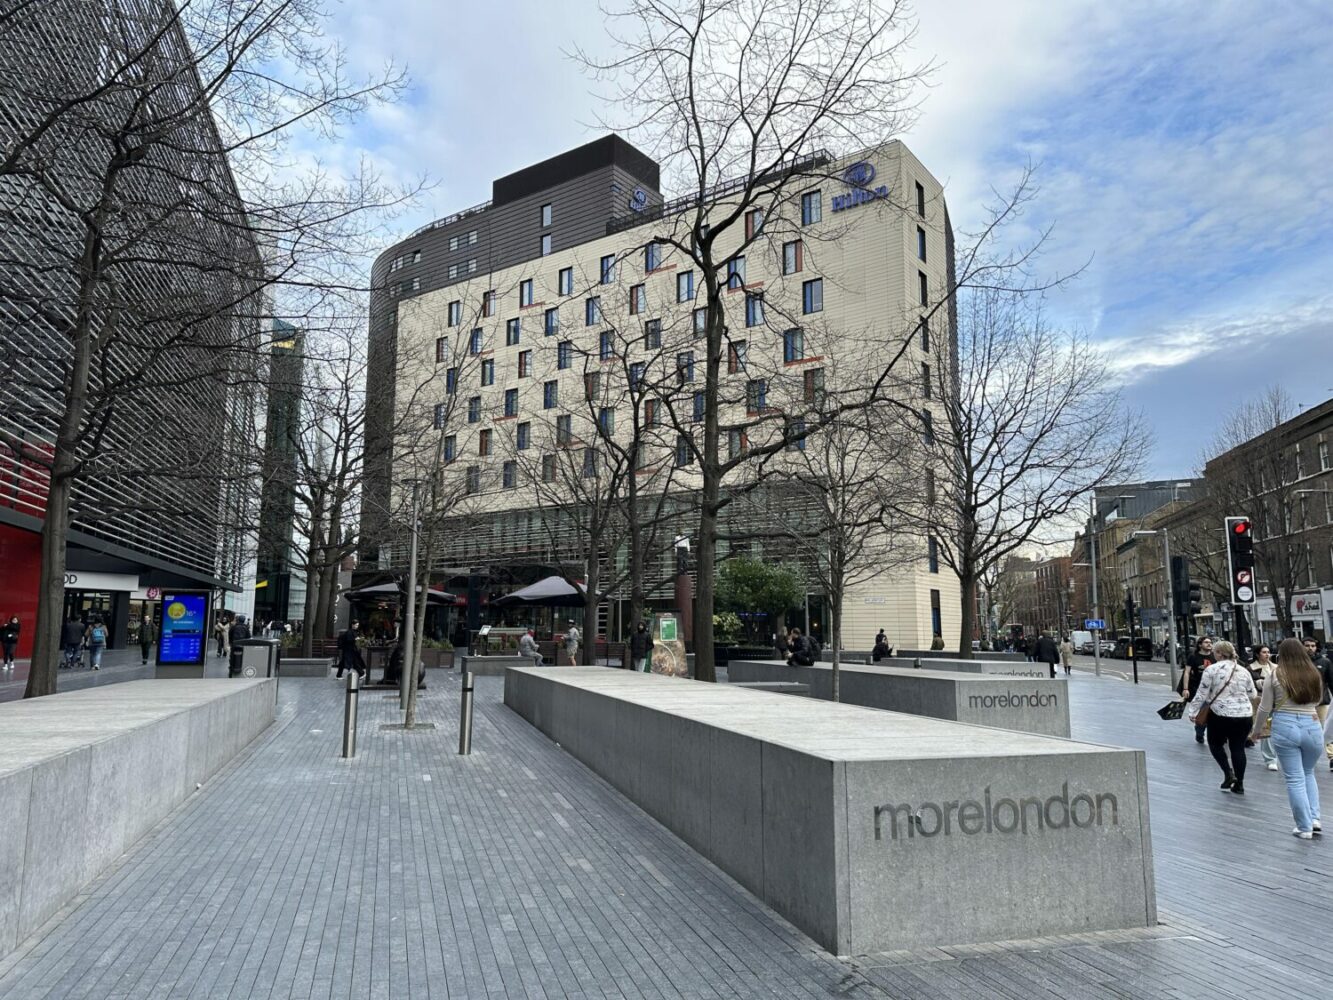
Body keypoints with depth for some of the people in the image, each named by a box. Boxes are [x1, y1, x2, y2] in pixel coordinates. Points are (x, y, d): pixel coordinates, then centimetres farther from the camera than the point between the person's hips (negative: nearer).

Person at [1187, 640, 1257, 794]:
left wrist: (1193, 711, -1)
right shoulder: (1244, 671, 8)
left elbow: (1201, 694, -8)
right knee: (1238, 748, 12)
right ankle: (1239, 784, 14)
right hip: (1245, 716, 4)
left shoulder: (1212, 669, -6)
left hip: (1221, 715, -4)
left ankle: (1228, 773, -1)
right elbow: (1253, 695, 15)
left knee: (1215, 744, 15)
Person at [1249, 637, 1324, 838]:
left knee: (1295, 779, 6)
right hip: (1312, 727, 3)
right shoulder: (1315, 675, 3)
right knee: (1308, 774, 23)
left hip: (1285, 727, -3)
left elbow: (1265, 708, -1)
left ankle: (1305, 827, 10)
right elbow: (1316, 703, 15)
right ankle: (1315, 819, 13)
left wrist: (1257, 730, 13)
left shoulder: (1276, 675, -5)